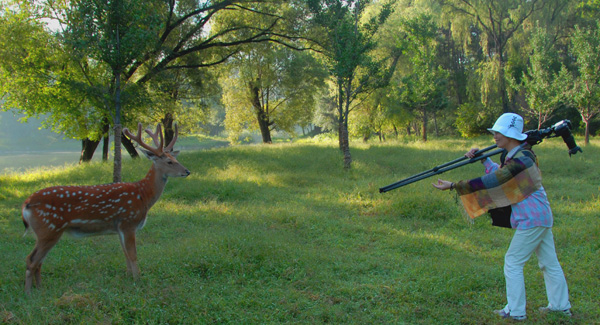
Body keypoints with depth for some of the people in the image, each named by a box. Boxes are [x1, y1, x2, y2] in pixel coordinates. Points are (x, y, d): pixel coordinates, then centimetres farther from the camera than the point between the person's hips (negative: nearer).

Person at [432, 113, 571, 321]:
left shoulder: (520, 160, -22)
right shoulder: (516, 155, 8)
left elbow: (490, 182, -27)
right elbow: (499, 174, 23)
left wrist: (453, 186, -26)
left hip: (532, 220, -10)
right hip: (542, 216, 10)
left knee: (513, 262, -1)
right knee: (549, 263, 16)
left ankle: (515, 311, 6)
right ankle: (561, 306, 26)